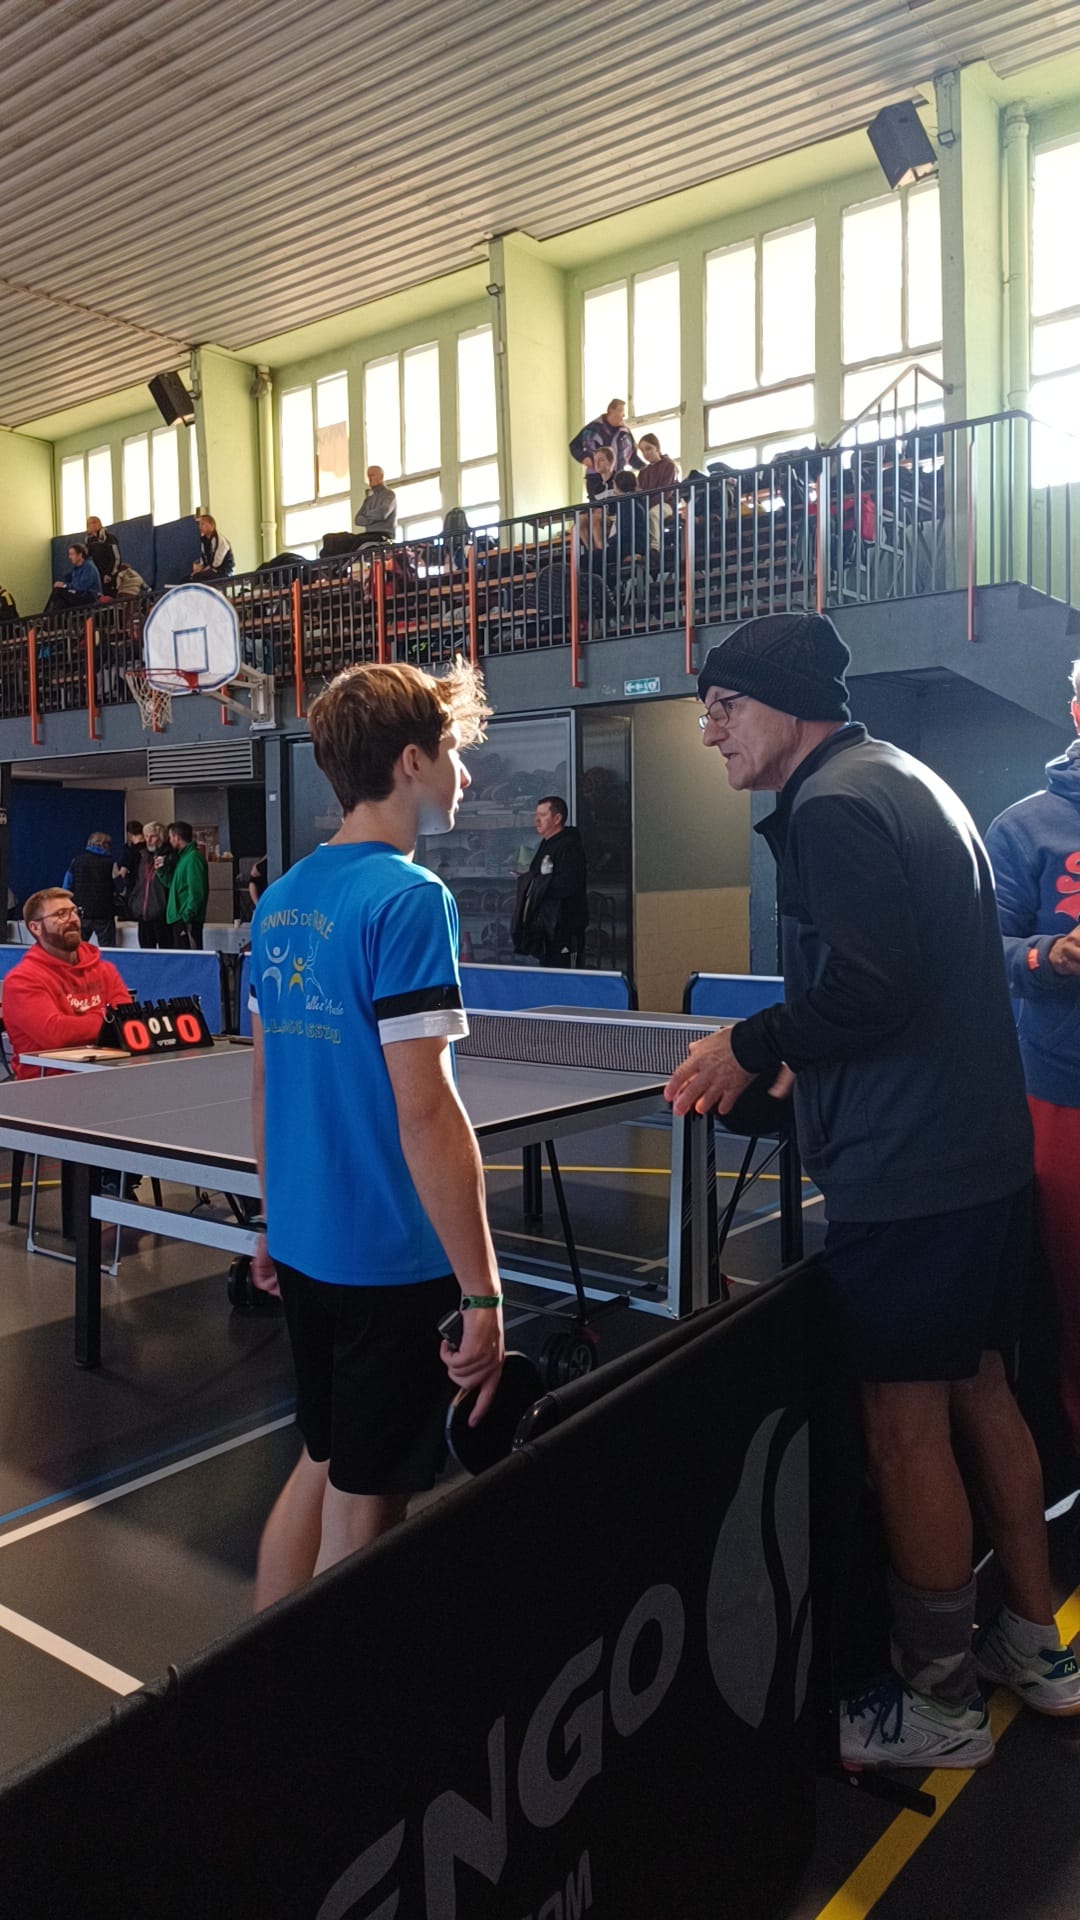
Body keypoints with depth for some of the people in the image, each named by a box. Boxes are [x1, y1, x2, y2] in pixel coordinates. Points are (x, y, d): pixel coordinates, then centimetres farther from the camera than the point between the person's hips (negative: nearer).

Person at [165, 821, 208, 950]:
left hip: (188, 920, -10)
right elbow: (173, 884, 22)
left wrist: (188, 915, -21)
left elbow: (196, 891, -20)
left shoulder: (193, 857, -13)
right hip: (179, 918, 10)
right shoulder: (183, 856, 17)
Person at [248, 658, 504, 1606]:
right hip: (392, 1259, -8)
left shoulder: (281, 898, 6)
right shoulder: (410, 898, -18)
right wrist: (482, 1291, -20)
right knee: (363, 1504, 9)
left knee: (321, 1467, 24)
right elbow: (426, 1112, -24)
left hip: (304, 1243, 8)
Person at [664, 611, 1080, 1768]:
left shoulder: (834, 805, -15)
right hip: (983, 1149, 10)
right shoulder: (908, 782, 15)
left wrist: (751, 1048, -11)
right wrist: (805, 1056, 15)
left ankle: (936, 1703, 20)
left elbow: (868, 985, -25)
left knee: (906, 1429, 3)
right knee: (979, 1391, 20)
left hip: (902, 1173, -10)